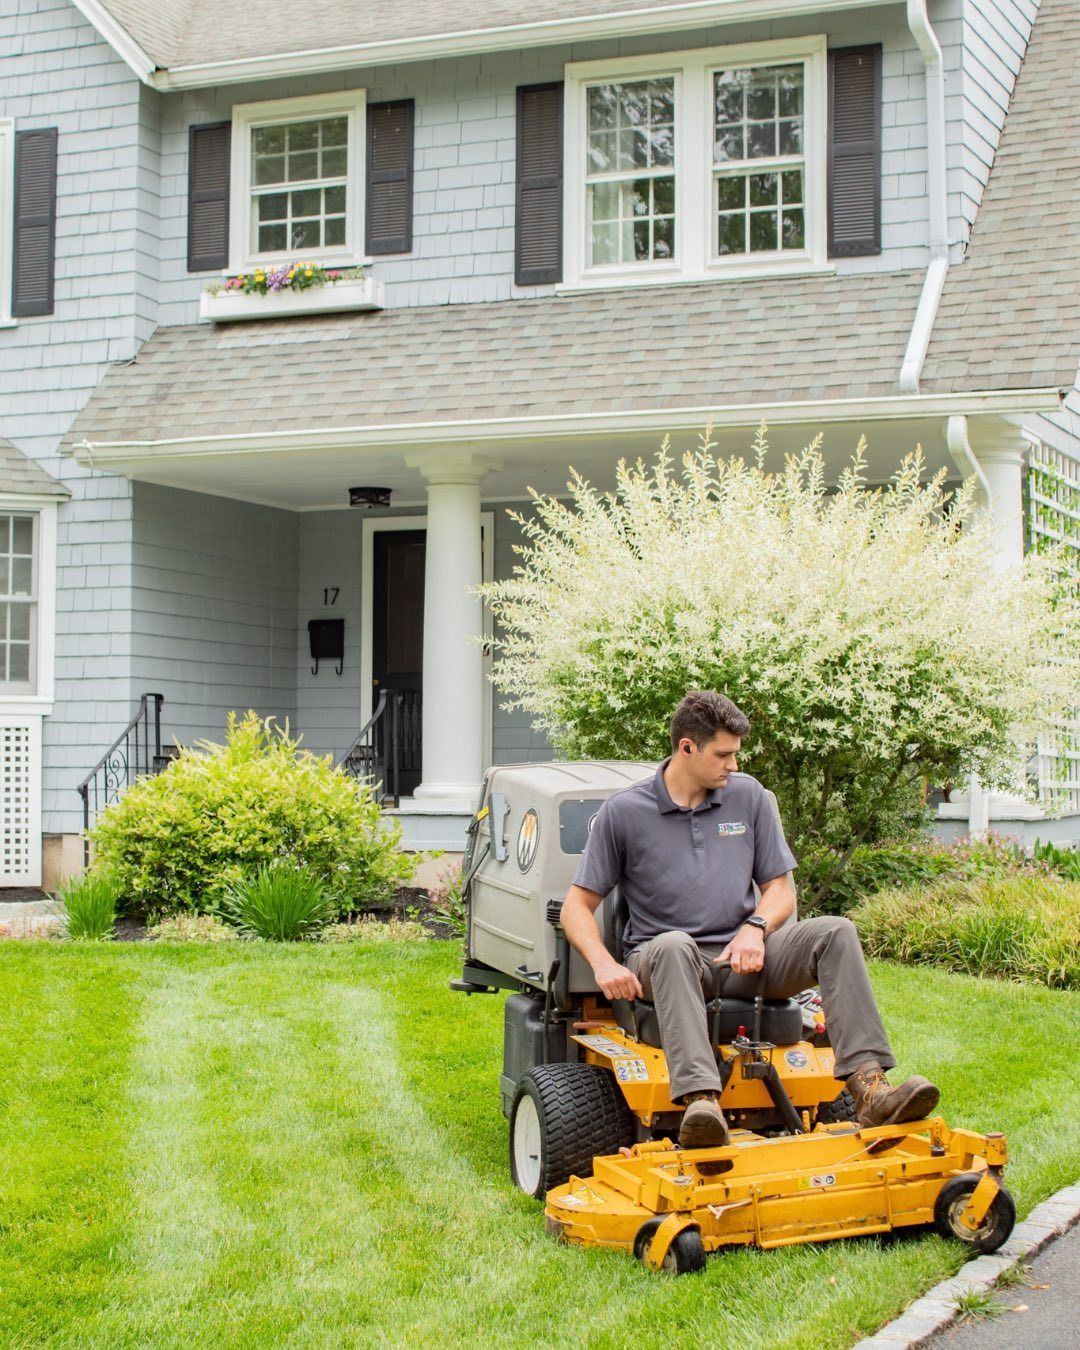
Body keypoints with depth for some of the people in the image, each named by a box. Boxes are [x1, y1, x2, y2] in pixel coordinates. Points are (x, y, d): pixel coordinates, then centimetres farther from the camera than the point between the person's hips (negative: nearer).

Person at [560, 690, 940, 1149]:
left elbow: (780, 888, 13)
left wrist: (754, 928, -10)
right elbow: (577, 907, 2)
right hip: (660, 963, -3)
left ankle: (869, 1086, -35)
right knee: (673, 946, -39)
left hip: (741, 958, 3)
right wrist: (604, 965, -18)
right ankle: (699, 1101, -57)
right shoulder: (622, 812, 2)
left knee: (835, 933, -21)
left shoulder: (749, 796, 12)